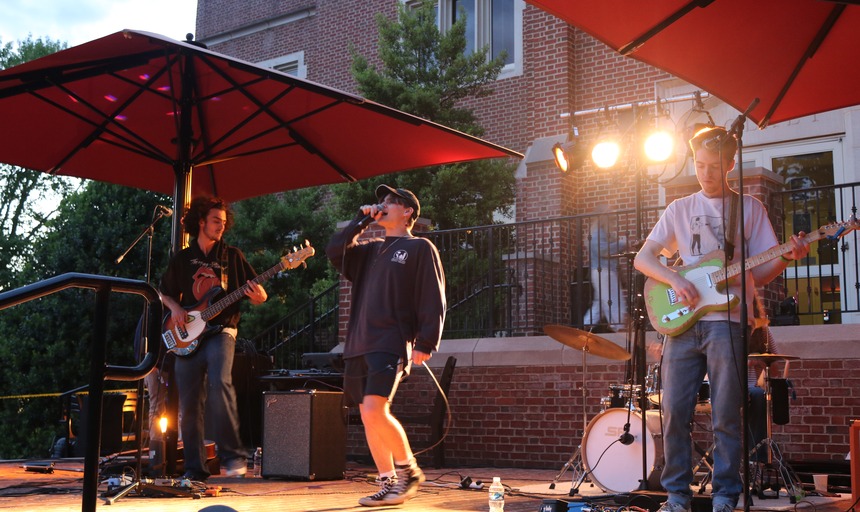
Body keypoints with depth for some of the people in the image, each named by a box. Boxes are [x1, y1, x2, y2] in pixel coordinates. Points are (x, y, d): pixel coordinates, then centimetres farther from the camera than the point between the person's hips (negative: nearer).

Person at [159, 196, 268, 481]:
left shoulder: (232, 255, 8)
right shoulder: (182, 259, 13)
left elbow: (260, 297, 6)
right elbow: (165, 293, 22)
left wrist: (257, 295, -18)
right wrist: (175, 308, 1)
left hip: (220, 331, -3)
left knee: (219, 383, -28)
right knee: (189, 405, 1)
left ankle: (233, 455, -21)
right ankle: (195, 468, 11)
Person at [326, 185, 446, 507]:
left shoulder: (420, 248, 3)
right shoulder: (370, 250, 23)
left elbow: (433, 300, -5)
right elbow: (334, 251, 10)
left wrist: (426, 343, -14)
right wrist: (361, 221, 11)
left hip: (391, 344, -7)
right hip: (359, 345, 7)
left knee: (374, 411, -20)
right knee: (369, 418, 5)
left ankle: (408, 470, -2)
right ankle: (389, 484, 13)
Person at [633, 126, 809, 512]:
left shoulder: (749, 208, 10)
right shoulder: (680, 209, 16)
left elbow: (761, 273, 6)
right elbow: (642, 258, 10)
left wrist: (787, 258, -14)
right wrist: (675, 279, -7)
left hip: (727, 321, -2)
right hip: (683, 321, 2)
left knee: (726, 417, -3)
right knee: (675, 412, 0)